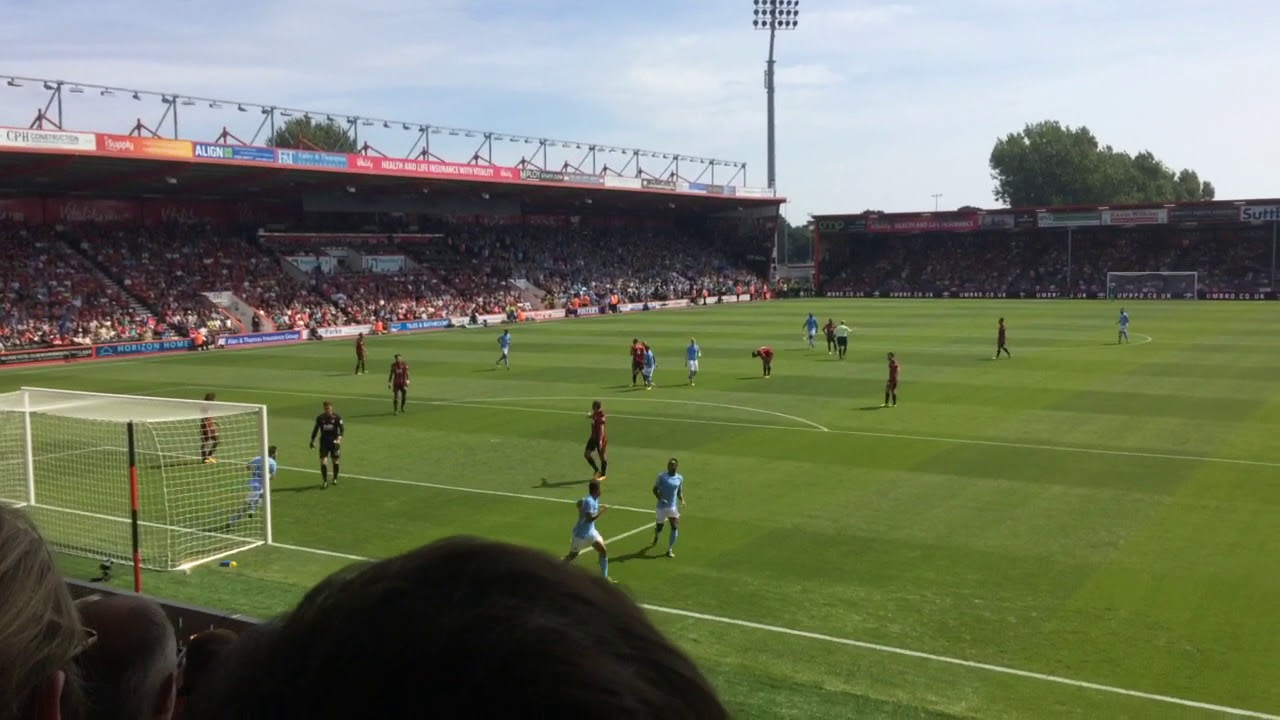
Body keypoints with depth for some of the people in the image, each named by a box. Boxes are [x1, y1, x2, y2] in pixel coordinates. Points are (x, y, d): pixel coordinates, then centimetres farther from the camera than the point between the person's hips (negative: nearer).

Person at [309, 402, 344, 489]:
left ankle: (335, 479, 30)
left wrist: (339, 438, -28)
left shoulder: (337, 417, -6)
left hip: (334, 442, -1)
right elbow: (316, 429, 14)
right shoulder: (320, 418, 2)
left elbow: (342, 429, -11)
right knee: (323, 461, -11)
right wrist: (312, 441, 14)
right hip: (324, 442, 1)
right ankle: (325, 482, -2)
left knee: (335, 461, 7)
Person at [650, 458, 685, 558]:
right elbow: (655, 489, -3)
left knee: (675, 527, -14)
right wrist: (660, 498, -20)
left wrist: (682, 500, -5)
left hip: (673, 507, 2)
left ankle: (670, 550, -5)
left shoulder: (680, 478, 2)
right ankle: (655, 539, 47)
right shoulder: (661, 477, -7)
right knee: (659, 527, 10)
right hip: (662, 506, -2)